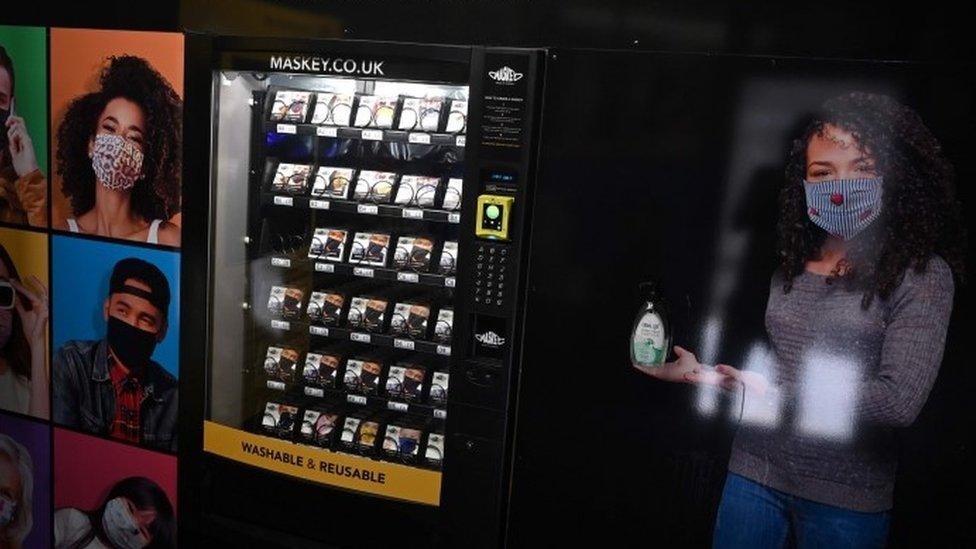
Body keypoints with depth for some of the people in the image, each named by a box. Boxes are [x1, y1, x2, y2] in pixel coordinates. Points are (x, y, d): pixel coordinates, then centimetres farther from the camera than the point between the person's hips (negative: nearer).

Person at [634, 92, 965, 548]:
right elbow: (770, 368, 9)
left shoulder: (922, 273, -10)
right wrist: (698, 371, -2)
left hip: (846, 498, -3)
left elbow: (899, 400, -18)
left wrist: (775, 391, -17)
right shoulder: (789, 263, 3)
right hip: (754, 473, 4)